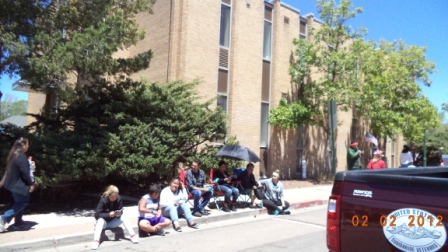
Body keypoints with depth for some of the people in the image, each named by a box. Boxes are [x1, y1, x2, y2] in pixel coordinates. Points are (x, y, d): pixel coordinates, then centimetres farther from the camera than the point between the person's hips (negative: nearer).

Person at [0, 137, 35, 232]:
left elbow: (8, 170, 16)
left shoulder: (14, 155, 10)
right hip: (19, 184, -10)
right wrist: (31, 184, -14)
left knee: (19, 203, 16)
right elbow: (24, 172, -22)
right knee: (22, 202, 0)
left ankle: (18, 223, 21)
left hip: (14, 183, 10)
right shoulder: (21, 156, -21)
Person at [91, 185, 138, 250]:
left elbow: (121, 211, -9)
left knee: (123, 218, -25)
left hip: (113, 222, 3)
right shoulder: (103, 200, -22)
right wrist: (108, 214, -38)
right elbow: (97, 214, -25)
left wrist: (119, 214, -32)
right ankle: (96, 241, -47)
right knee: (100, 220, -35)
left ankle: (133, 235, -28)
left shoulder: (118, 199, -12)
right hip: (104, 222, -2)